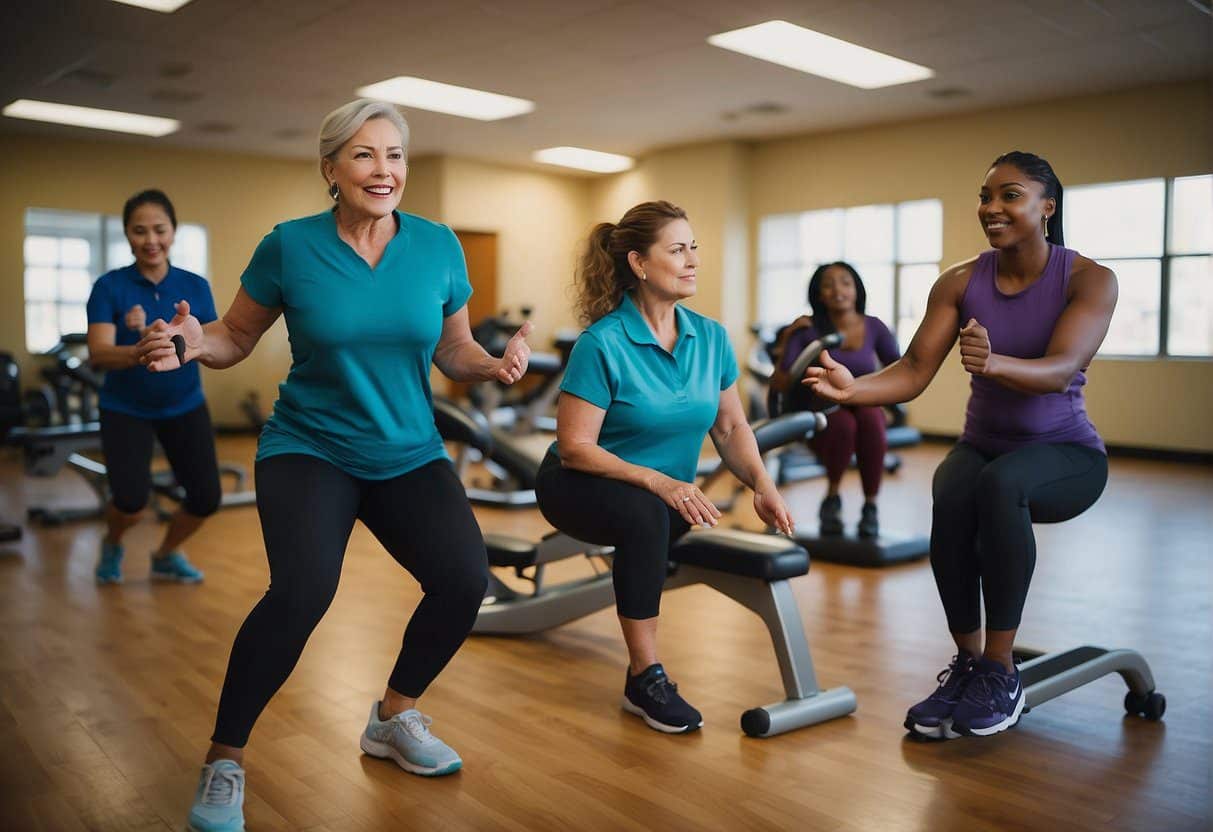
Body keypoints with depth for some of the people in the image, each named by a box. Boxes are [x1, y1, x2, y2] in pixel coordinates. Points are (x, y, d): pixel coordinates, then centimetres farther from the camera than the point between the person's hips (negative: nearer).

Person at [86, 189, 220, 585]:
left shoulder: (196, 287, -5)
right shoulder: (109, 286, -12)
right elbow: (98, 354, -23)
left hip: (184, 406, 3)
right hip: (125, 409, -2)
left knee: (207, 496, -6)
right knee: (131, 500, -18)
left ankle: (166, 556, 25)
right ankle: (111, 546, 20)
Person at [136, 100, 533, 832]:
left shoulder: (439, 247, -2)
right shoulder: (290, 246, -8)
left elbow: (454, 350, 7)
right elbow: (237, 338, 2)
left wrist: (497, 365, -14)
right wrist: (195, 342, -20)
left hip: (410, 454, 3)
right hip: (309, 448, -3)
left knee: (465, 579, -17)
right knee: (304, 588, -27)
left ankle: (394, 718, 14)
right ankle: (225, 759, 0)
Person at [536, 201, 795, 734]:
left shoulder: (710, 337, -3)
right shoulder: (604, 342, -19)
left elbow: (732, 427, 3)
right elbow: (575, 447, -20)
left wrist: (761, 484, -15)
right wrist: (657, 481, -30)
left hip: (667, 493, 6)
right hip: (581, 487, -6)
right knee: (644, 514, -36)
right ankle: (645, 677, -20)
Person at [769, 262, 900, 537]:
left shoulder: (874, 327, 1)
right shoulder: (808, 330, -6)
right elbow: (780, 384, -10)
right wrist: (786, 342, -18)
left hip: (867, 414, 2)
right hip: (825, 420, -1)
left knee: (870, 417, -35)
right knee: (844, 422, -36)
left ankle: (871, 507, -20)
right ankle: (832, 498, -11)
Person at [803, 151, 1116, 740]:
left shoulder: (1089, 280, -9)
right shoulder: (960, 282, -2)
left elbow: (1061, 370, -26)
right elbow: (913, 372, -12)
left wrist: (993, 363, -47)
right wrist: (854, 389, -34)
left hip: (1065, 454, -2)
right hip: (983, 446, 2)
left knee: (1000, 483, -37)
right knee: (951, 497, -34)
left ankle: (1000, 671, -24)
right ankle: (966, 662, -15)